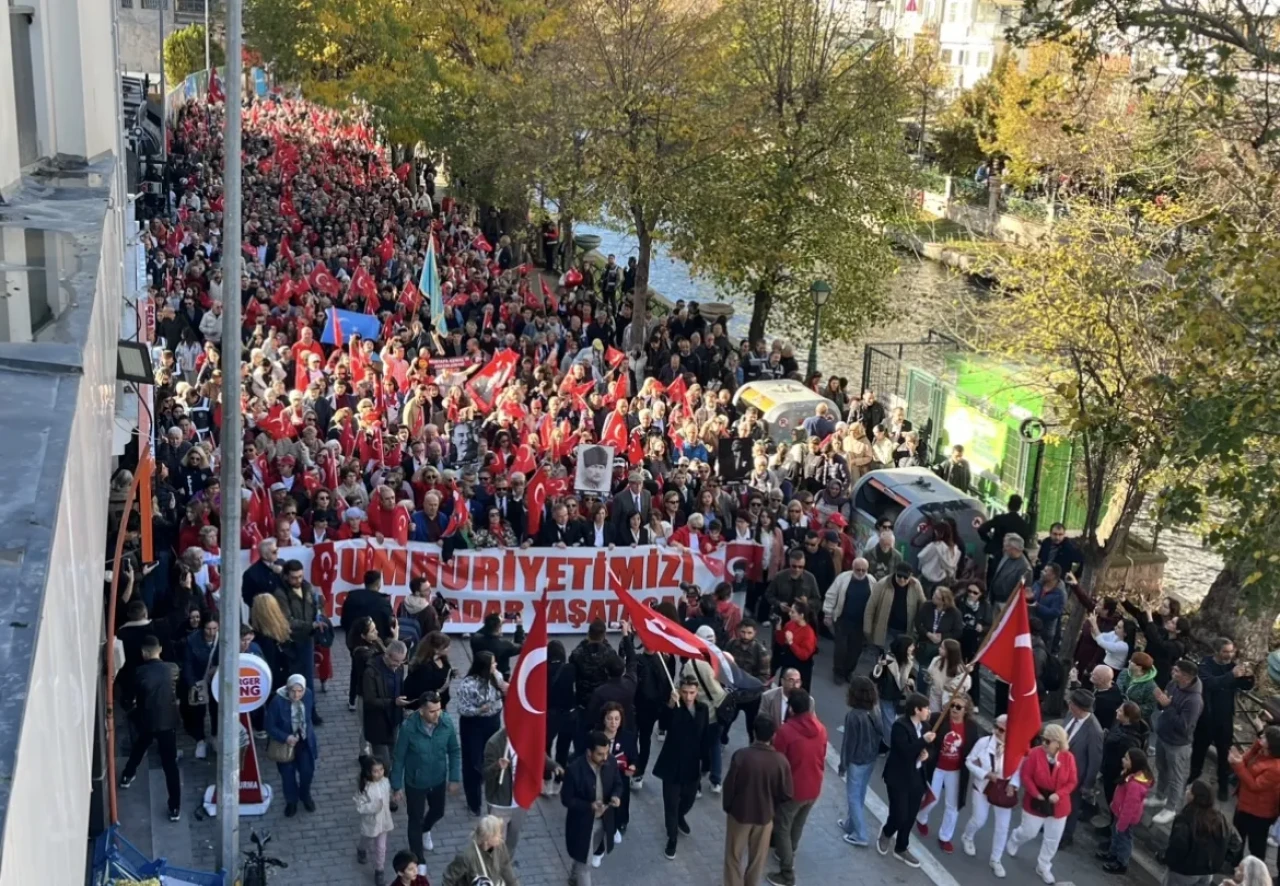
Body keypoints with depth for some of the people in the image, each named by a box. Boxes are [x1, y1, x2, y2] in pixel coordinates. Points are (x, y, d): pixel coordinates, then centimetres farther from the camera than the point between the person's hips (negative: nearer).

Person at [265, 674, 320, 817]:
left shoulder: (309, 694, -18)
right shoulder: (277, 701, -30)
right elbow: (269, 725, -20)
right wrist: (285, 737, -31)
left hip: (305, 741, 3)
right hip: (285, 743, -3)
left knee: (307, 771, 13)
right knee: (288, 774, 14)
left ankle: (305, 796, 44)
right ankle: (291, 801, 40)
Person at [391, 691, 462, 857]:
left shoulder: (447, 724, -20)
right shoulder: (408, 728, -29)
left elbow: (455, 751, -5)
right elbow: (398, 758, -17)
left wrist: (454, 778, -3)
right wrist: (397, 786, -12)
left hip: (438, 780, 4)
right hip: (415, 783, -4)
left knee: (438, 812, 26)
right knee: (415, 820, 11)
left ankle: (426, 830, 61)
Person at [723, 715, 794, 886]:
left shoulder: (741, 755, -22)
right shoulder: (781, 761, -17)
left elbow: (729, 785, -14)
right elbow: (786, 793, -8)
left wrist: (727, 807, 4)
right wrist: (772, 806, 11)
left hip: (739, 812, -1)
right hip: (765, 815, 2)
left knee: (734, 856, 18)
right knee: (758, 858, 22)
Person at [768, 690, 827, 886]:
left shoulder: (785, 731, -24)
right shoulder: (821, 729, -6)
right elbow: (822, 758, 8)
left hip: (792, 789, -6)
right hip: (813, 788, 6)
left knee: (782, 829, 10)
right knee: (797, 825, 26)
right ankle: (788, 854, 47)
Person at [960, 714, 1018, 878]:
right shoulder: (983, 742, -18)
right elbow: (969, 761, -8)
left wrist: (1013, 784, -18)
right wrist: (985, 774, -21)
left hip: (1004, 789, 0)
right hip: (984, 786, 0)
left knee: (1003, 826, 6)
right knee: (979, 820, 11)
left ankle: (995, 860, 25)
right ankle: (967, 838, 46)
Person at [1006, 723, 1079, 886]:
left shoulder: (1068, 758, -15)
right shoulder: (1035, 753, -20)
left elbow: (1072, 782, -7)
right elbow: (1025, 775, -12)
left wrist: (1059, 794, -21)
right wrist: (1036, 794, -19)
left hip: (1058, 805, 2)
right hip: (1036, 803, -2)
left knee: (1052, 839, 13)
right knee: (1029, 832, 15)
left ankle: (1043, 867, 34)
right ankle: (1014, 841, 51)